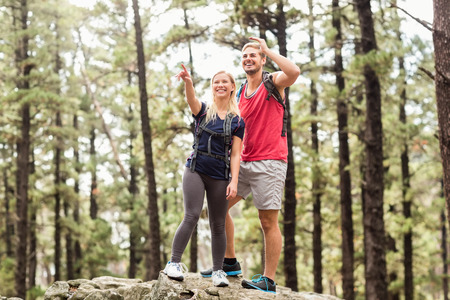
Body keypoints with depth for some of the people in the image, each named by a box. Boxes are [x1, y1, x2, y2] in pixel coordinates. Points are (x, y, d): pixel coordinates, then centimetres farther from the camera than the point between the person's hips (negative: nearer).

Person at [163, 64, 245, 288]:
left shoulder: (237, 121, 6)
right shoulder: (203, 111, 5)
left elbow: (235, 154, 1)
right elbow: (191, 100, -19)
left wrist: (234, 181, -11)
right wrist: (188, 82, -41)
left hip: (220, 176, 1)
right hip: (196, 170, -1)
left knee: (218, 224, 6)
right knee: (191, 216, -13)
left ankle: (218, 270, 13)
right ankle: (174, 263, -7)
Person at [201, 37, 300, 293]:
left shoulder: (273, 82, -2)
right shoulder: (241, 93, 17)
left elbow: (294, 72, -26)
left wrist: (268, 49, -15)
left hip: (270, 162, -8)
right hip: (245, 162, 8)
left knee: (269, 221, -6)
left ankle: (269, 280, -2)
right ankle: (230, 263, 19)